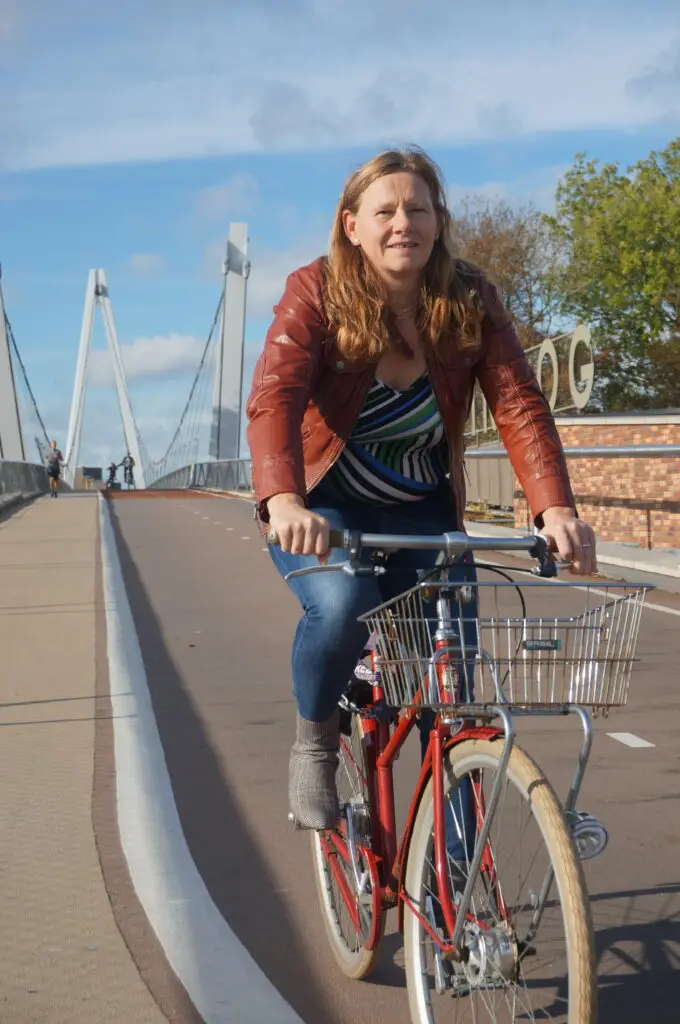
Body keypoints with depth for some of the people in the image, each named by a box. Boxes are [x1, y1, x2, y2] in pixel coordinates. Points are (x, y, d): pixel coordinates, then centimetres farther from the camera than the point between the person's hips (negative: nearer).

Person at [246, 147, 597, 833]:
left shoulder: (469, 300, -9)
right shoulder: (316, 293, -16)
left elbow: (518, 403, -18)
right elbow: (272, 400, -30)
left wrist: (556, 508, -35)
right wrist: (284, 501, -49)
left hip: (422, 513, 3)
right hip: (323, 510, -2)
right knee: (342, 606, -34)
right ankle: (313, 745, -2)